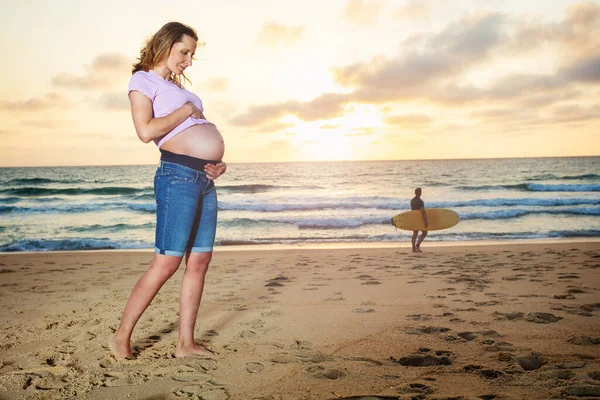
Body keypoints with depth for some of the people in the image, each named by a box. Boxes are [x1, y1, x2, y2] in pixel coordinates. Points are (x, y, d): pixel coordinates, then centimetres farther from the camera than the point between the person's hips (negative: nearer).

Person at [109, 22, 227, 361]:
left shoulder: (178, 87, 25)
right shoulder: (142, 80, 2)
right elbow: (146, 131, -14)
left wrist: (219, 163, 8)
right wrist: (186, 110, -5)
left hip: (205, 180, 8)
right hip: (178, 176, -8)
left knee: (200, 261, 5)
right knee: (167, 263, -9)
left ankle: (186, 343, 13)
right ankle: (122, 337, 5)